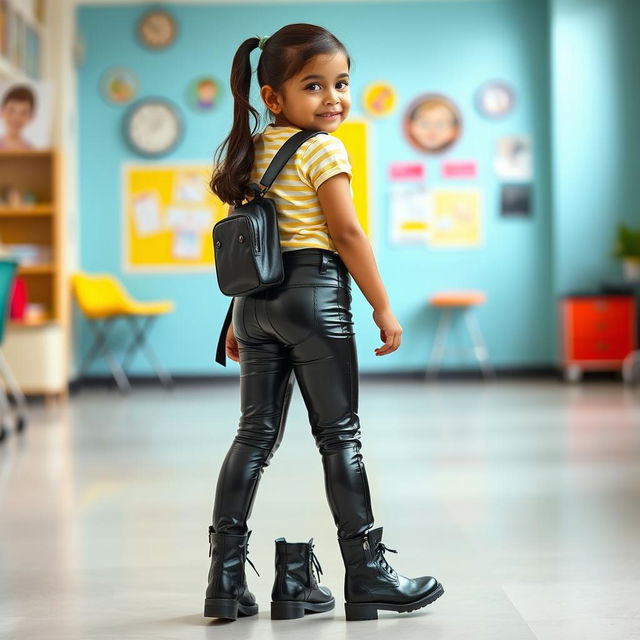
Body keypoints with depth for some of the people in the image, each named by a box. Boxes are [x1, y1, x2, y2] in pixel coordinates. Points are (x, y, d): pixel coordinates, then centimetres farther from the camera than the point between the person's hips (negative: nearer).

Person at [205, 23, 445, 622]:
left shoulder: (254, 151, 15)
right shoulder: (323, 151, -7)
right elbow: (347, 235, -12)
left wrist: (241, 319, 19)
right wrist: (383, 306, -6)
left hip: (256, 300, 7)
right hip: (314, 293, -7)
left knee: (255, 433, 9)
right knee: (339, 435, -1)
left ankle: (227, 577, 8)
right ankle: (366, 573, 6)